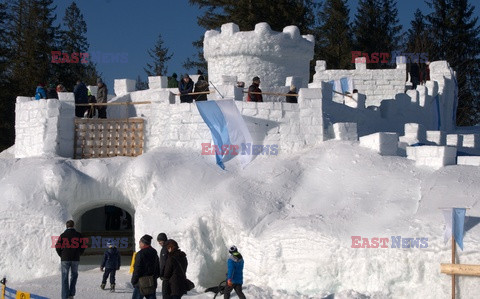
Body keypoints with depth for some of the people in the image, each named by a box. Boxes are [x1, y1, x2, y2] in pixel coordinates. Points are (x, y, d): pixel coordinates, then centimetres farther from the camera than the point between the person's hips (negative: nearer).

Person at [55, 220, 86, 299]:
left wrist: (61, 255, 11)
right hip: (75, 259, 1)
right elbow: (83, 246, 3)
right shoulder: (78, 235, 3)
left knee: (65, 278, 3)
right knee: (74, 275, 18)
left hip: (65, 259, -1)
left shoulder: (63, 235, -1)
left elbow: (57, 246, -4)